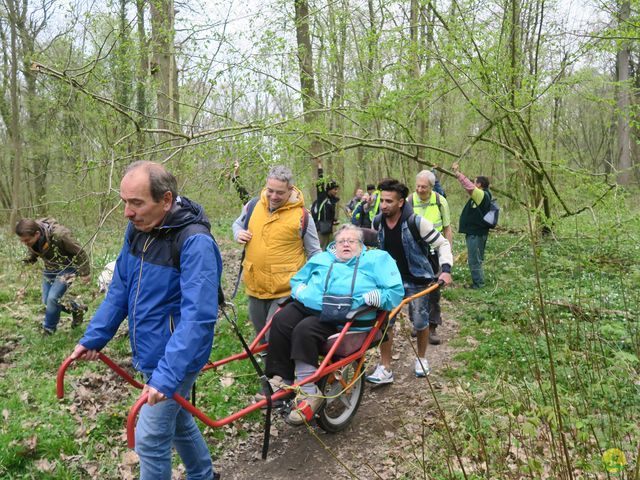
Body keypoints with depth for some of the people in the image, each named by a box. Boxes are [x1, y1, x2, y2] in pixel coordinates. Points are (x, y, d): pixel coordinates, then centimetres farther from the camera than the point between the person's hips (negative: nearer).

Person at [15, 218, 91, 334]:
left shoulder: (59, 234, -35)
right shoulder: (30, 238, -16)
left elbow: (79, 252, -21)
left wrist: (85, 273, -14)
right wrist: (29, 260, -10)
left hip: (66, 268, -7)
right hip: (50, 269, 7)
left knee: (53, 298, -17)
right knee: (47, 301, 7)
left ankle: (48, 331, 3)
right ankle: (77, 309, 28)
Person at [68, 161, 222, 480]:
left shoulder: (194, 241, -26)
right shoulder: (137, 228, -2)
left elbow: (198, 317, -31)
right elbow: (120, 288, 9)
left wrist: (167, 375, -34)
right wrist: (94, 337, 6)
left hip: (176, 358, -8)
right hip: (149, 354, 8)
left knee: (150, 439, 1)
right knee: (177, 421, 24)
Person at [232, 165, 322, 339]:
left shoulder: (301, 215, -9)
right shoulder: (253, 206, 0)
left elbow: (314, 253, 1)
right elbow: (237, 224, 21)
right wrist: (238, 233, -2)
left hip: (286, 291, -5)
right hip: (255, 286, 5)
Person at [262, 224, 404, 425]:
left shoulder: (376, 259, 16)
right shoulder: (321, 258, 29)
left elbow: (395, 291, 6)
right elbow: (296, 280, 34)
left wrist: (371, 298, -10)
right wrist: (300, 290, 11)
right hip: (308, 306, 5)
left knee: (304, 330, -31)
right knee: (281, 321, -25)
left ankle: (309, 393, -27)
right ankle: (280, 379, -19)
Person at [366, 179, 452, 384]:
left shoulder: (416, 222, -21)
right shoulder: (377, 223, -6)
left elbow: (442, 244, -13)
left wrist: (446, 269, -25)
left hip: (415, 279, -3)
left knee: (420, 322, 7)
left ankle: (421, 358, 34)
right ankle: (385, 368, 7)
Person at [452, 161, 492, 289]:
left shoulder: (482, 195, -16)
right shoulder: (480, 195, 12)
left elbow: (469, 186, -28)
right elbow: (469, 186, 22)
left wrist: (457, 172, -23)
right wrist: (458, 172, 17)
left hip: (476, 234, -10)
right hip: (474, 232, 10)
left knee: (474, 260, -3)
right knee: (476, 259, 17)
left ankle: (478, 283, 4)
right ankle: (478, 282, 26)